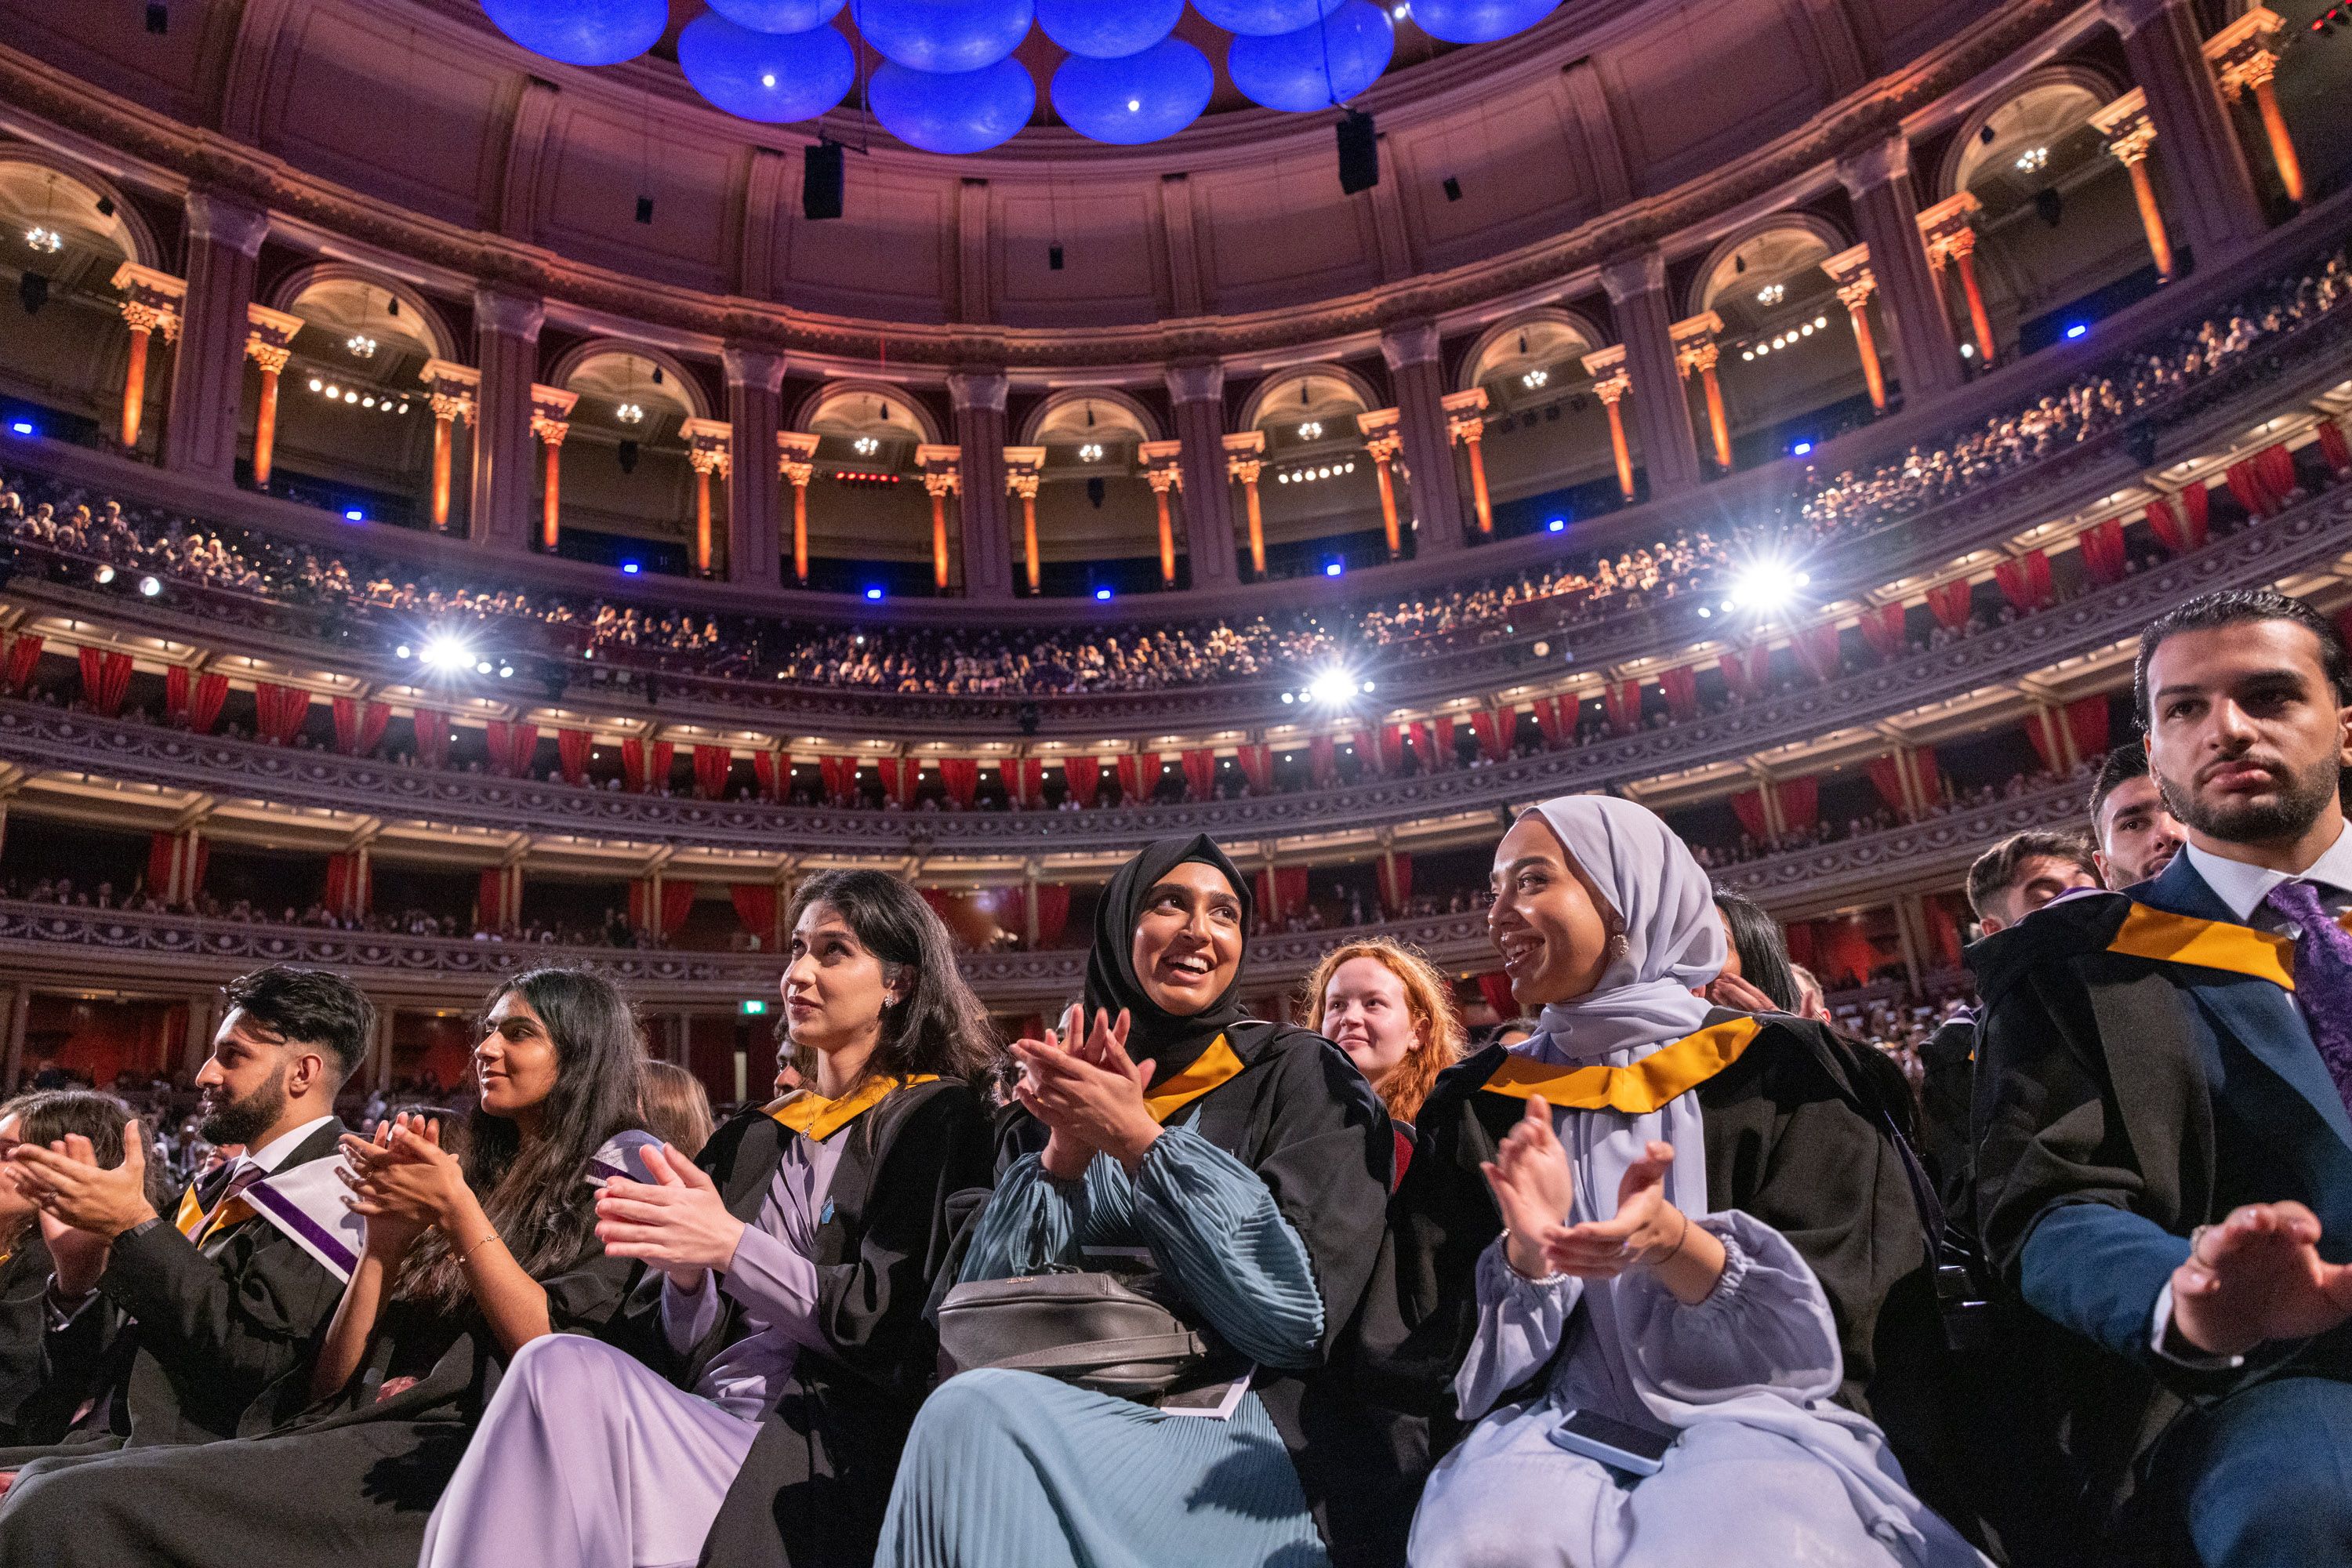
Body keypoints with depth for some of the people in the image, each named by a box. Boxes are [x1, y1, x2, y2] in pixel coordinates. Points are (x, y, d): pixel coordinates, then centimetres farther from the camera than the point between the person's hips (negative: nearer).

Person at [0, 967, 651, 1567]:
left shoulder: (620, 1177, 3)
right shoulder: (477, 1178, 20)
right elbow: (334, 1380, 16)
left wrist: (457, 1211, -10)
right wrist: (383, 1237, 0)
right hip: (359, 1445, 7)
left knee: (77, 1507, -20)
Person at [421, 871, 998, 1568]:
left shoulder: (936, 1117, 2)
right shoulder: (752, 1138, 20)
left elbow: (890, 1326, -7)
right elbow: (683, 1349, 15)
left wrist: (730, 1246, -15)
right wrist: (685, 1273, -7)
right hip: (705, 1430, 6)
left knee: (564, 1375, -25)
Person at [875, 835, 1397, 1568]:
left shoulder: (1302, 1075, 1)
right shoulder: (1058, 1094, 12)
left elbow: (1302, 1309, -11)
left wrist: (1141, 1141, -15)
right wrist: (1062, 1156, -12)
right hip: (1081, 1411, 4)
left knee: (976, 1417, -28)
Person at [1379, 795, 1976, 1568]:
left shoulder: (1777, 1067, 5)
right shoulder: (1480, 1103, 11)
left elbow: (1827, 1316, -1)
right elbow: (1452, 1349, 6)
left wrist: (1672, 1244, -21)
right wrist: (1526, 1252, -16)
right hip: (1560, 1426, 2)